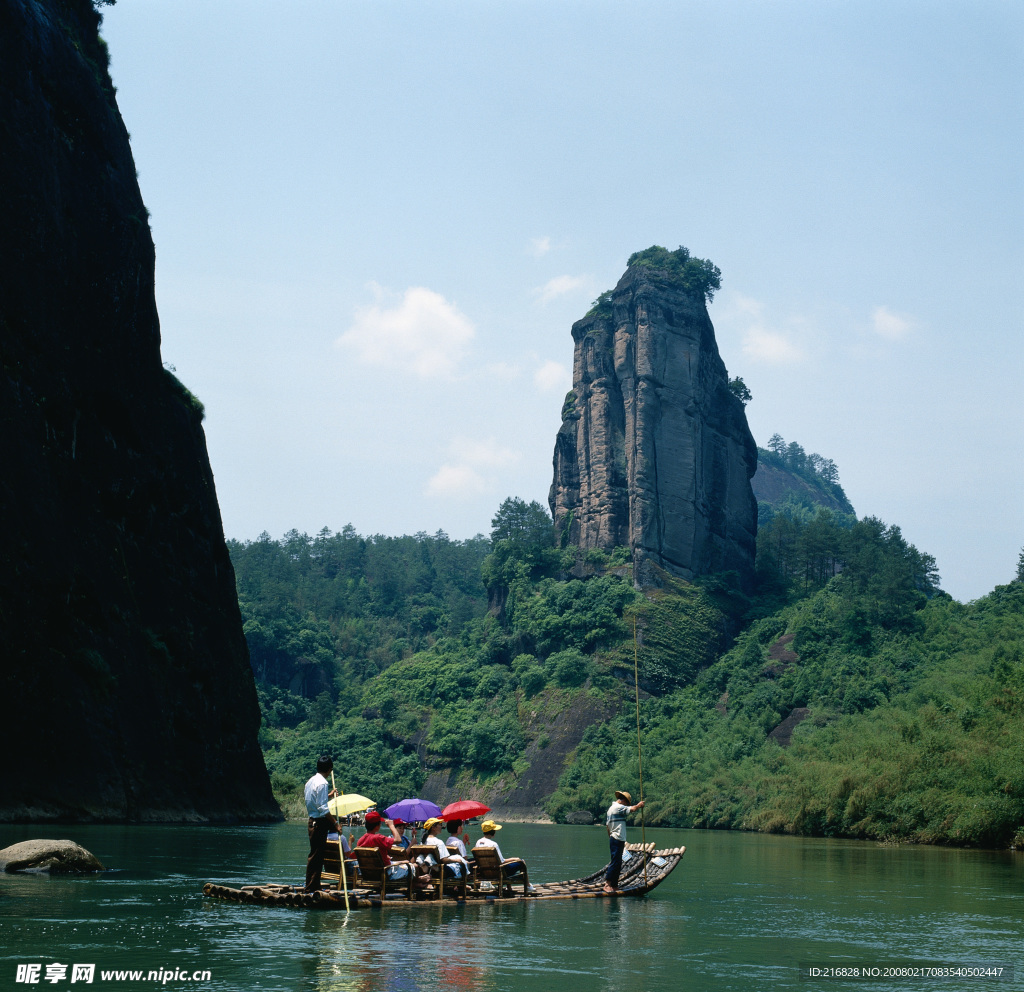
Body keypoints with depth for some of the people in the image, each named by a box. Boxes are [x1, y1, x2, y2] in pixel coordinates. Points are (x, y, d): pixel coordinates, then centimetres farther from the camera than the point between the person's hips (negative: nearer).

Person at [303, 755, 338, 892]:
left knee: (316, 855, 15)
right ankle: (311, 887, -3)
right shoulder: (322, 783, -17)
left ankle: (313, 885, 20)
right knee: (316, 855, -5)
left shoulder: (310, 781, 13)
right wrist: (335, 823, -18)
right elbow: (323, 808, -22)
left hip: (312, 821, 10)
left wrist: (329, 795, 32)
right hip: (319, 823, -10)